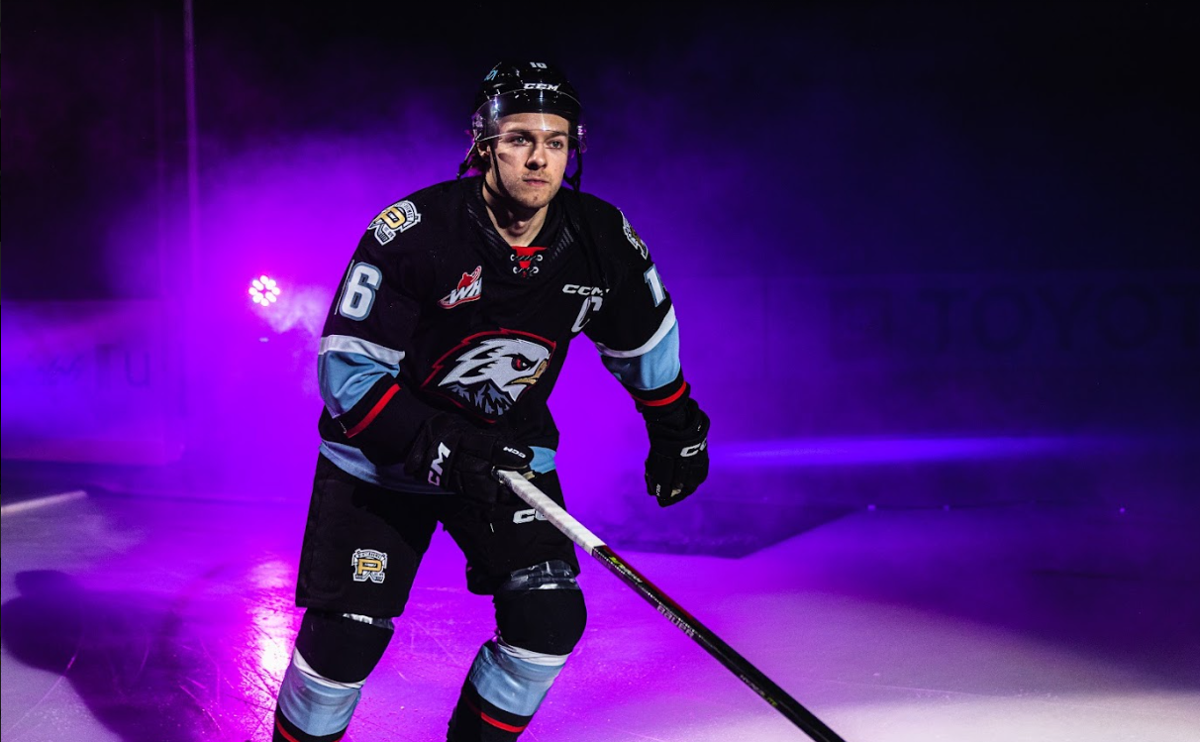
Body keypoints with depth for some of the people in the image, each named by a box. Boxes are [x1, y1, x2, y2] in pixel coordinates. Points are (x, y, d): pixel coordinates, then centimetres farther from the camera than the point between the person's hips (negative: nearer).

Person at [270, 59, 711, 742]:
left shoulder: (601, 239, -12)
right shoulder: (412, 233, -26)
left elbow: (643, 334, 8)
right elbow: (348, 369, -22)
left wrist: (677, 430, 14)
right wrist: (439, 450, -30)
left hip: (509, 447, 4)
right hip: (383, 453, -3)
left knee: (550, 620, -6)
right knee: (348, 636, -5)